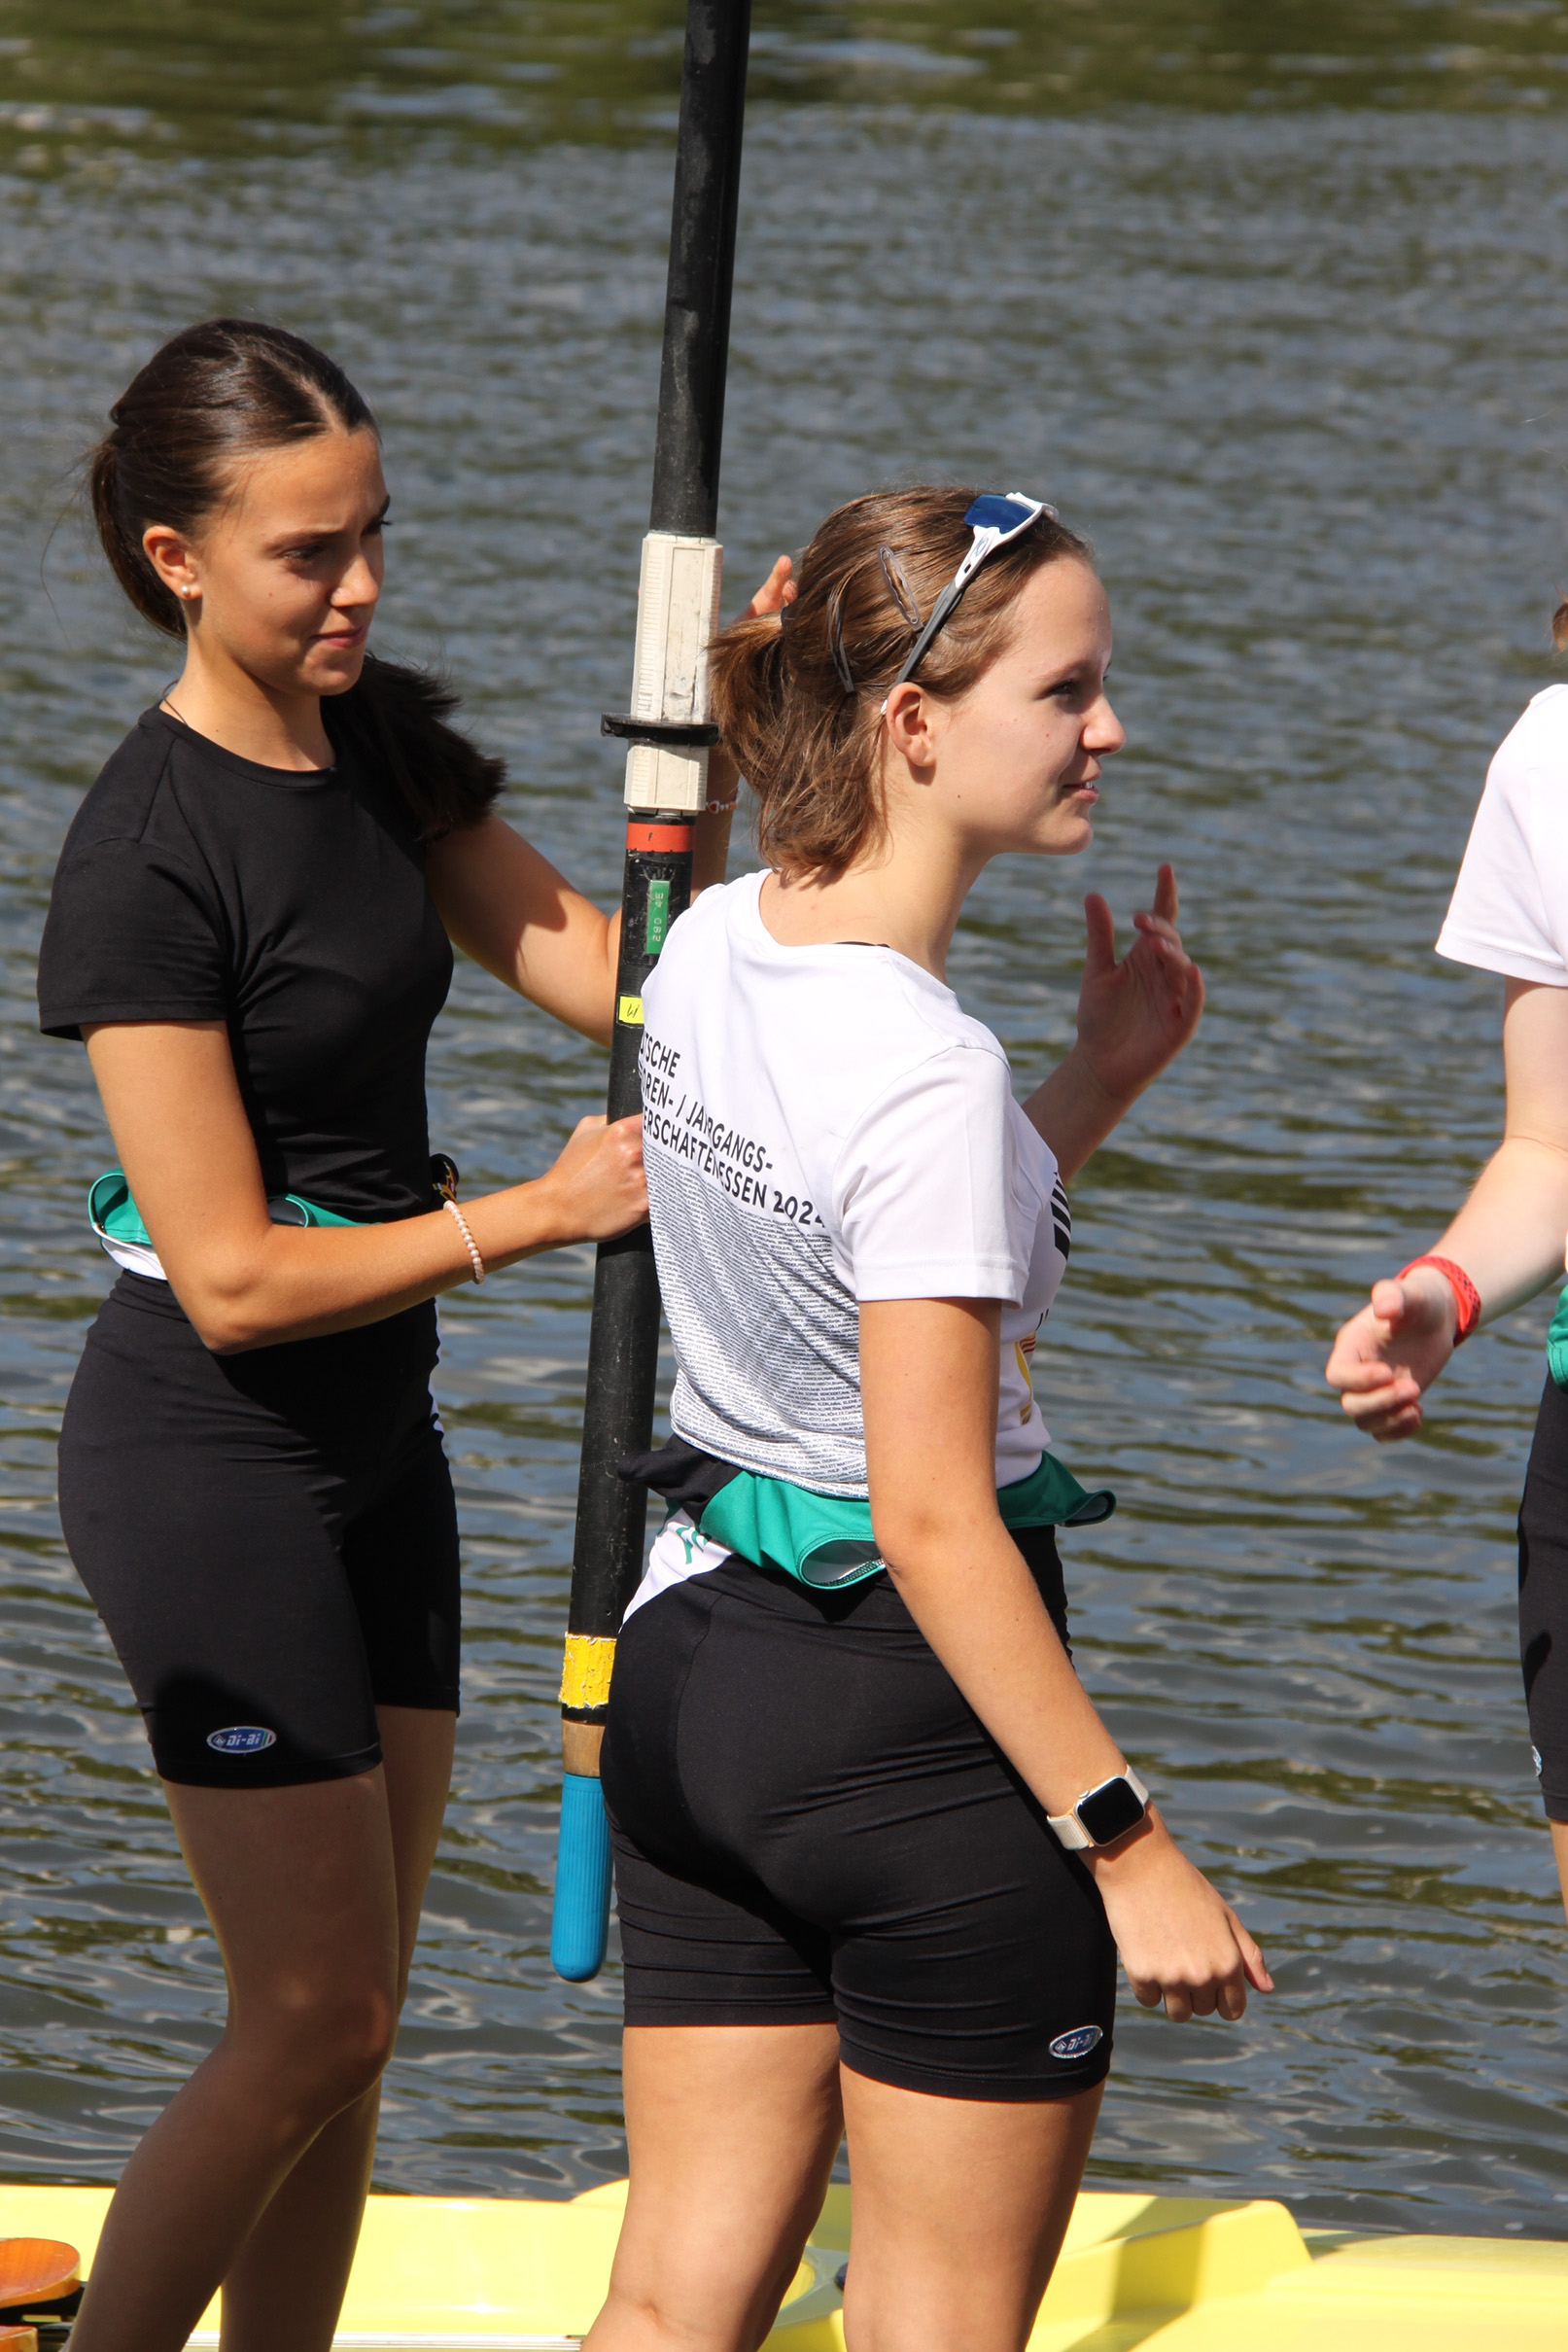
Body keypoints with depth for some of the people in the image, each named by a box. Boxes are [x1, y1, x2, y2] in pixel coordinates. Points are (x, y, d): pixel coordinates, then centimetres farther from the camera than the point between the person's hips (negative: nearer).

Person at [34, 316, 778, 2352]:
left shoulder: (382, 746, 5)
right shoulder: (148, 852, -20)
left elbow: (609, 976, 1)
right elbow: (235, 1281, -20)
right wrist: (537, 1213, -19)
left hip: (371, 1430, 8)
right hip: (206, 1448, -8)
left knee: (356, 2015, 10)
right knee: (314, 2007, -6)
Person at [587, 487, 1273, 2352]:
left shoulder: (712, 946, 3)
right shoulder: (926, 1076, -22)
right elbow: (933, 1523, -23)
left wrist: (1102, 1078, 10)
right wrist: (1128, 1845, -20)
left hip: (695, 1678, 8)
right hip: (908, 1710, -8)